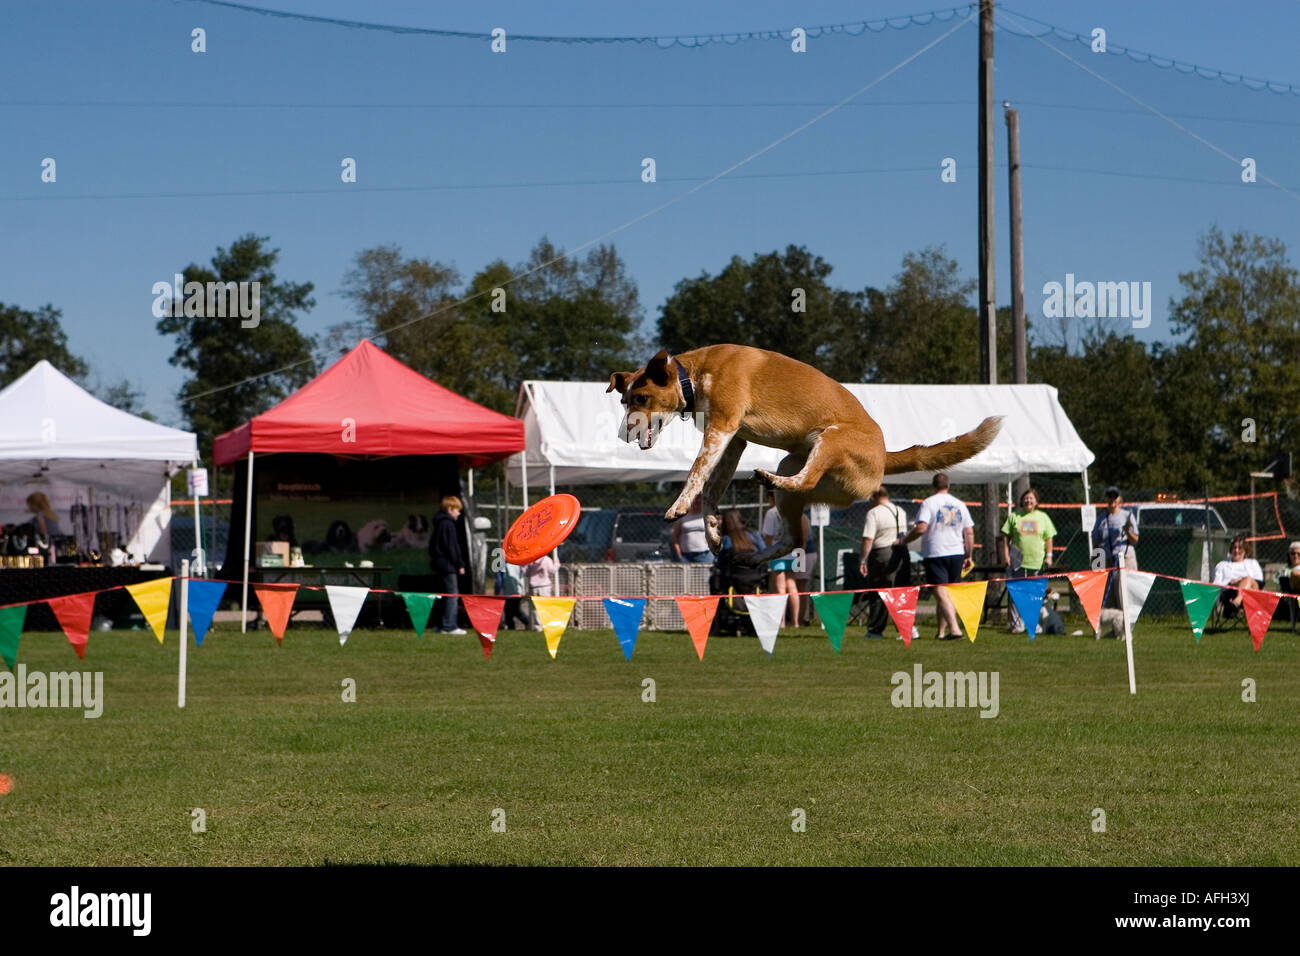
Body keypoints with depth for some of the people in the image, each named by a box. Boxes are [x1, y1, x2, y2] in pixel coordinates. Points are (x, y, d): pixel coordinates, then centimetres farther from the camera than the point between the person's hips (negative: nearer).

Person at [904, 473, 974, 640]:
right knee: (949, 592, 13)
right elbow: (969, 533, 10)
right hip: (956, 553, 5)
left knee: (941, 593, -9)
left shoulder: (929, 503, -4)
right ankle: (942, 631, 17)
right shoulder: (960, 504, 11)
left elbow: (921, 528, -16)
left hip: (935, 553, -5)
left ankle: (954, 628, -23)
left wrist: (904, 540, 0)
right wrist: (969, 556, 17)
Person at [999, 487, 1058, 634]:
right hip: (1017, 562, -1)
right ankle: (1017, 624, -5)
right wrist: (1005, 555, -2)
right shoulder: (1014, 516, 7)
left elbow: (1048, 538, 12)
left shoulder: (1043, 517, 11)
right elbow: (1005, 537, 7)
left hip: (1037, 563, 1)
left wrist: (1049, 556, 4)